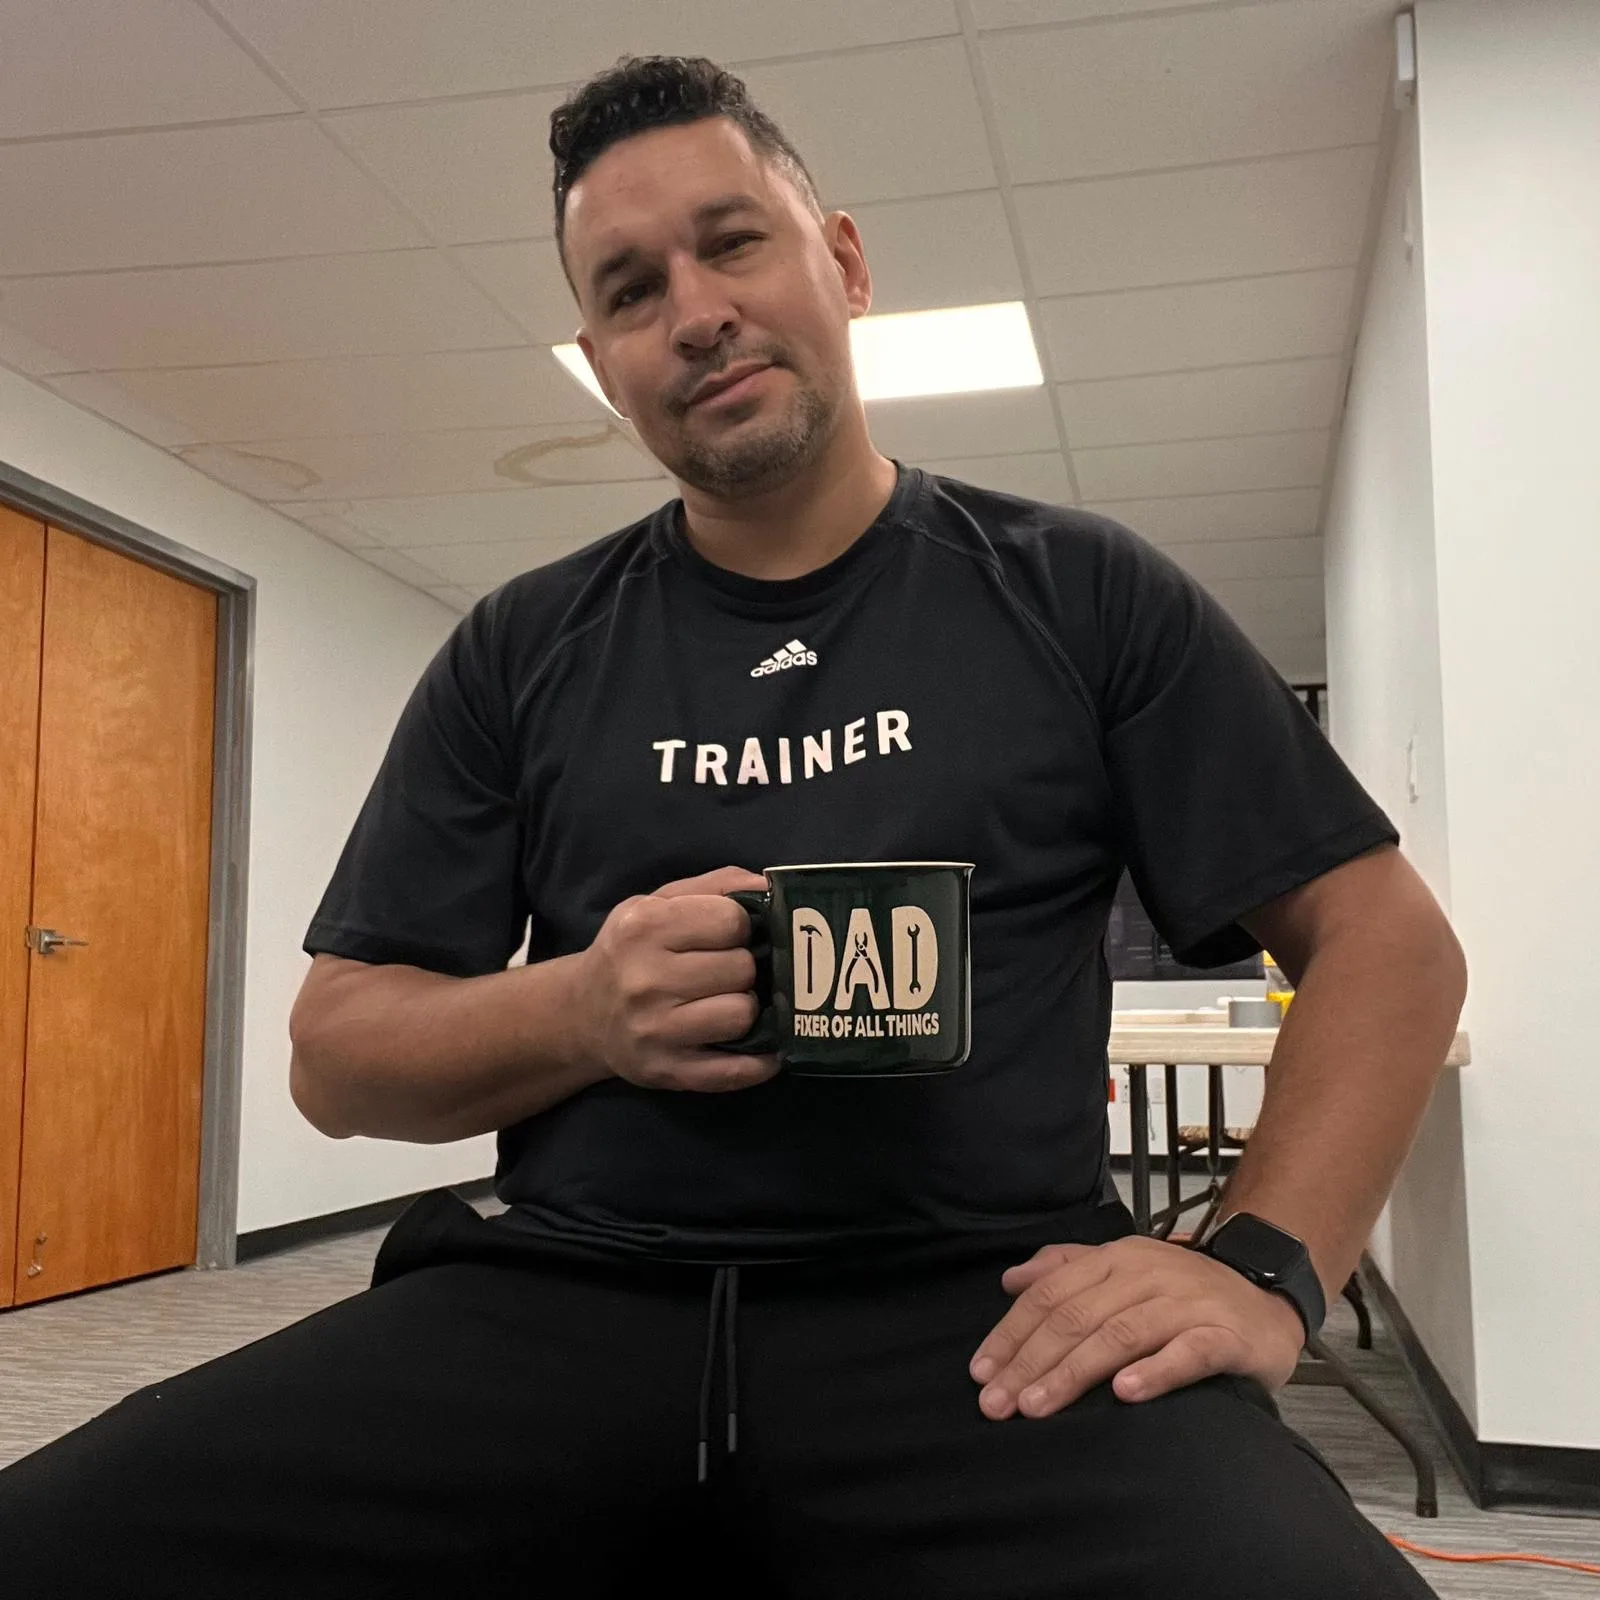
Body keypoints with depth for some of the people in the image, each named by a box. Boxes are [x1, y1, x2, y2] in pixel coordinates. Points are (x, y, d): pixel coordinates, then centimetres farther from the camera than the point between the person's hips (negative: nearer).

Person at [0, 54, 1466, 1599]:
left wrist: (1264, 1269, -9)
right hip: (562, 1298, 2)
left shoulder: (1079, 594, 7)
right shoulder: (517, 654, 11)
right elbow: (336, 1050, 11)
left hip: (982, 1309, -1)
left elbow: (1384, 933, 7)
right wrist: (585, 1011, -10)